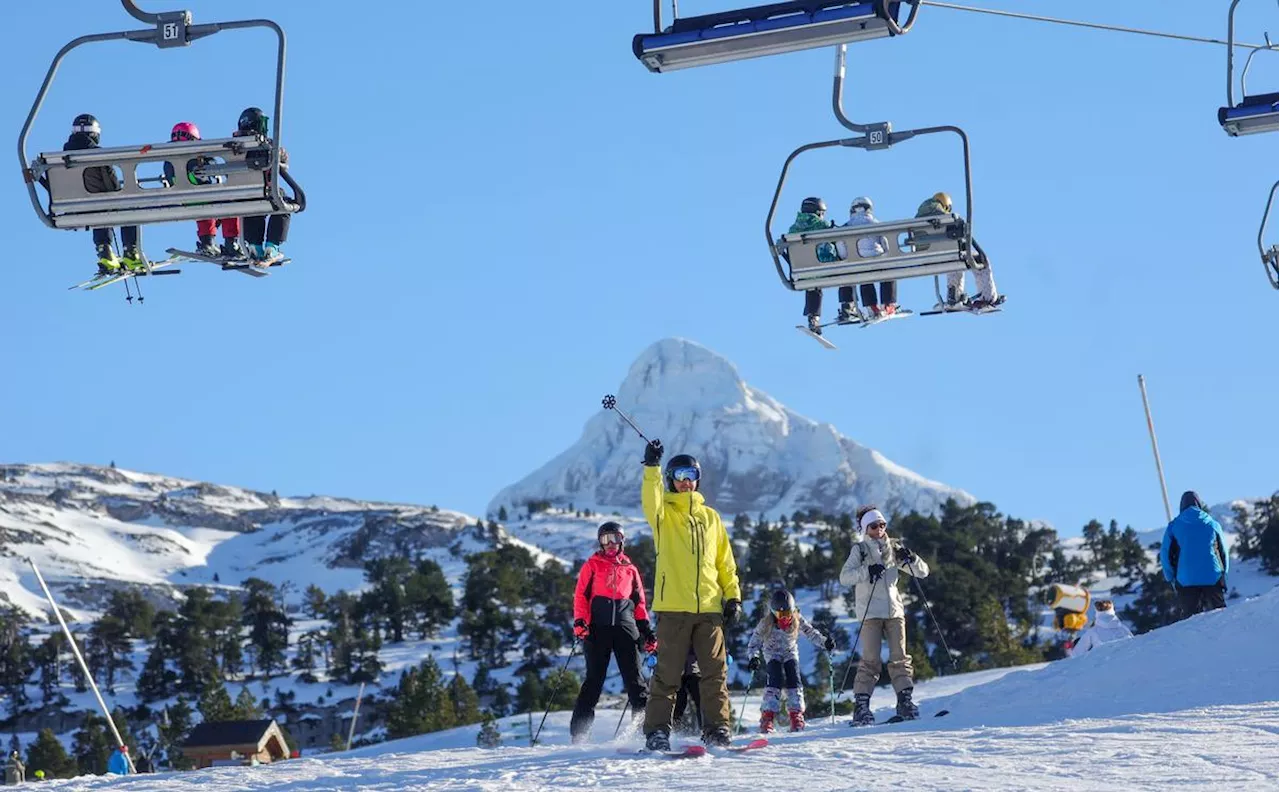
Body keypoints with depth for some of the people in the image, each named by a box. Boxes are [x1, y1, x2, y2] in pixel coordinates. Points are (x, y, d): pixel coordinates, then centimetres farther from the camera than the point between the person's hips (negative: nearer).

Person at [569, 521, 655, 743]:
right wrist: (580, 621, -8)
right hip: (598, 627, -2)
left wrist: (645, 629, 13)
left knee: (634, 679, -6)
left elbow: (639, 601, 22)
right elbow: (581, 595, 7)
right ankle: (579, 731, -3)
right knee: (594, 679, -4)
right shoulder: (592, 565, 14)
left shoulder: (630, 568, 20)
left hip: (625, 627, 2)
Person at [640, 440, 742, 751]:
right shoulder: (664, 514, 7)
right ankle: (657, 731, 2)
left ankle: (716, 728, 6)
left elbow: (725, 561, 18)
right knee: (668, 673, -2)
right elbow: (651, 502, -18)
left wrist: (733, 596, 9)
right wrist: (651, 467, -30)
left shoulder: (710, 517, 17)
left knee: (714, 672, 1)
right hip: (673, 607, -3)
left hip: (709, 608, 3)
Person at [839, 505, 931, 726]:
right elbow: (844, 577, -8)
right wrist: (867, 571, -23)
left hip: (894, 609, 4)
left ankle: (905, 701, 1)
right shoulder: (860, 550, 4)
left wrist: (910, 559, -7)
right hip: (870, 611, -4)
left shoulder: (894, 549, 13)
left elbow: (923, 572, 13)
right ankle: (861, 706, -7)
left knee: (900, 657, -2)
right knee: (871, 660, -9)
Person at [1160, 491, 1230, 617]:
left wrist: (1172, 578, 14)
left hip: (1185, 581, 0)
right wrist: (1223, 573, 22)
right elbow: (1224, 552, 12)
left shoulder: (1173, 526, 6)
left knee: (1193, 616, 3)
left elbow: (1165, 555, 6)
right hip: (1212, 578, 0)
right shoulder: (1212, 524, 8)